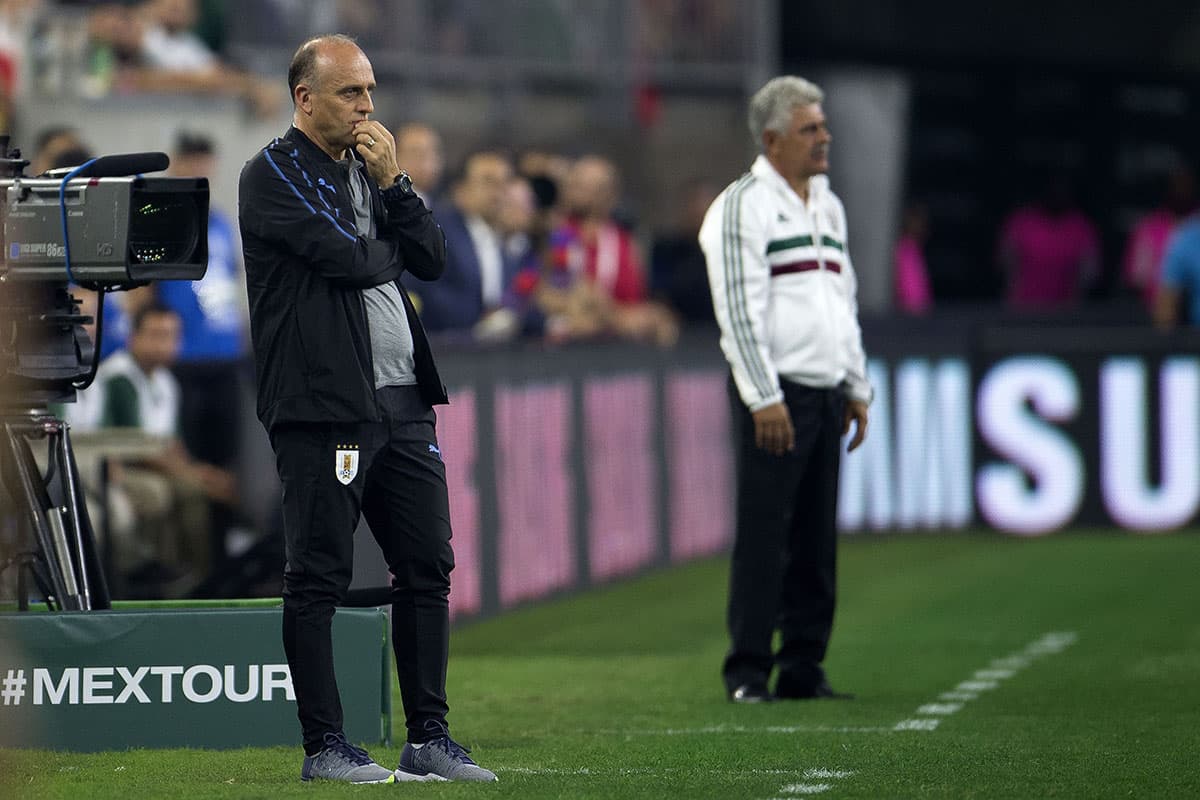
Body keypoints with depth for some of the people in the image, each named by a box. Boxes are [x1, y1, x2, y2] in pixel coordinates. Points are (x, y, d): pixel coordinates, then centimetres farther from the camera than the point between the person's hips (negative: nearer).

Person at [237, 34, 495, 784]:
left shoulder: (369, 167, 19)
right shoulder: (273, 174, -6)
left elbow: (434, 259, 10)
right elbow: (348, 258, -17)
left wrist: (393, 182, -1)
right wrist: (393, 247, 3)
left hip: (403, 401, 8)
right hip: (324, 405, -8)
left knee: (428, 567, 7)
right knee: (319, 577, -3)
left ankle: (428, 737, 13)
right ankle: (325, 745, 1)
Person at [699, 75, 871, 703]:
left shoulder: (828, 206, 18)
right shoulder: (742, 206, -7)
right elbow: (738, 311, -12)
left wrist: (857, 389, 18)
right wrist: (764, 399, -17)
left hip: (827, 392, 7)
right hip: (776, 392, -7)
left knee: (817, 538, 7)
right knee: (763, 535, -7)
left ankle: (803, 668, 12)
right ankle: (747, 670, -2)